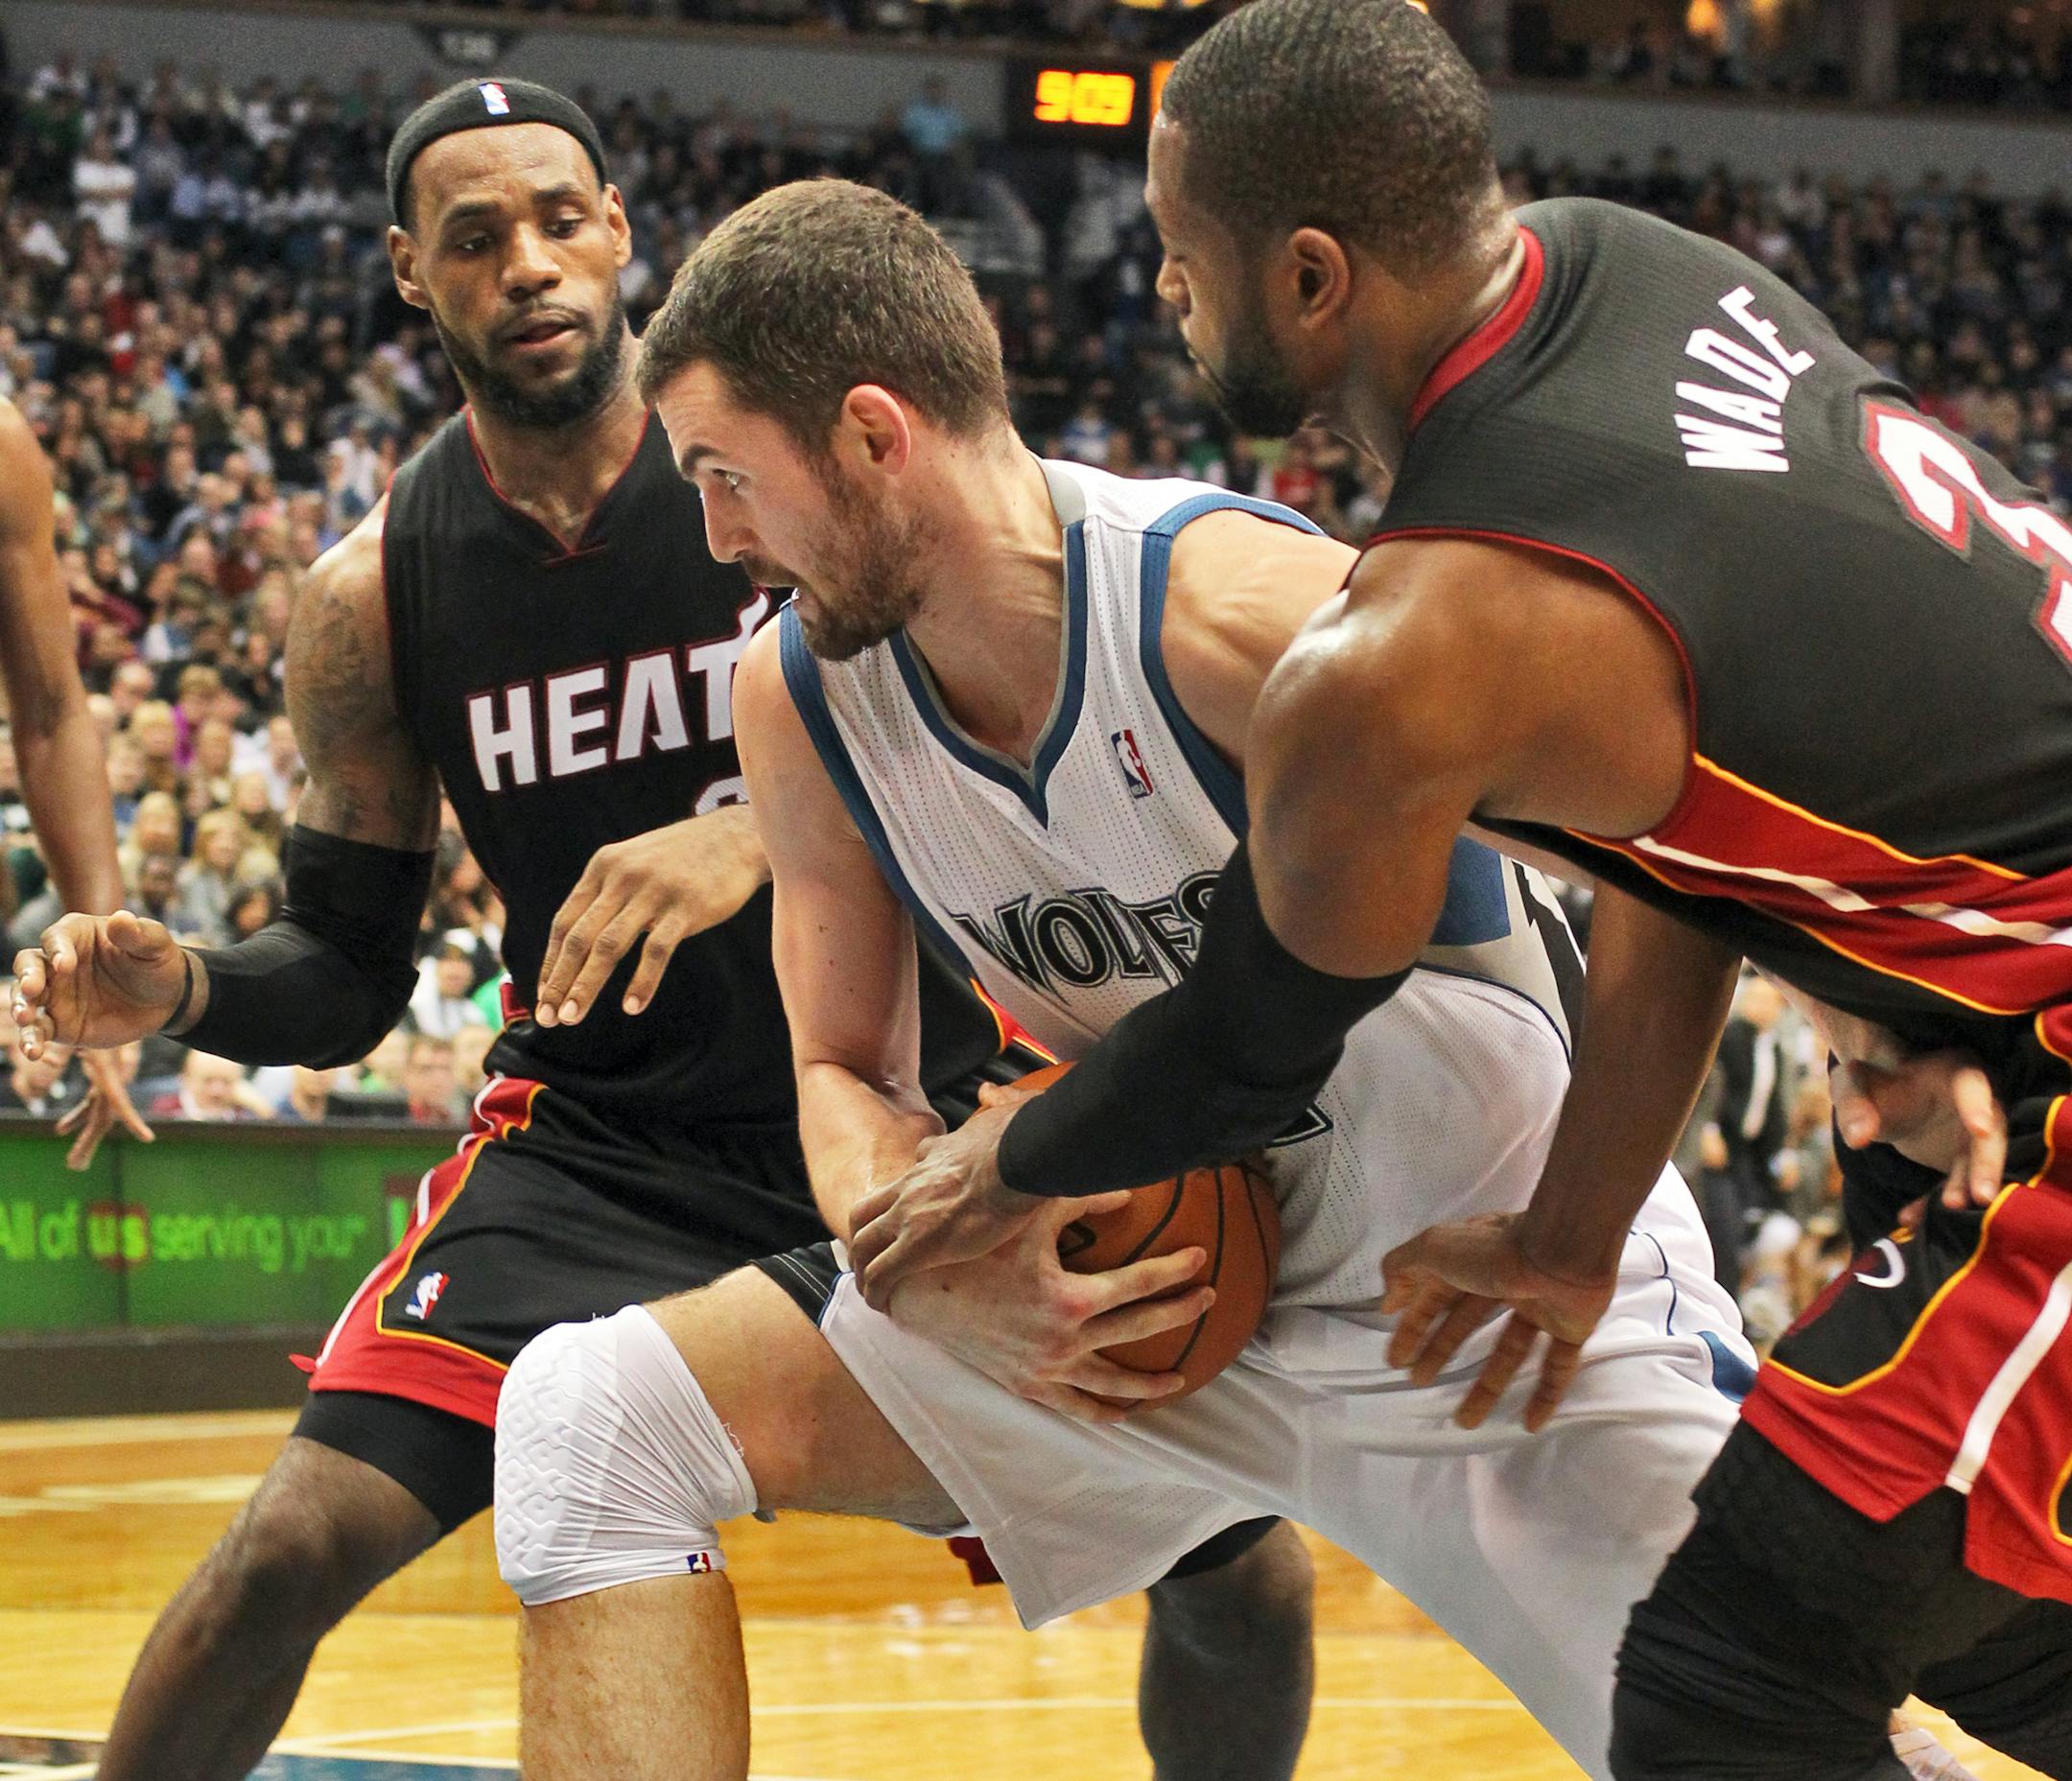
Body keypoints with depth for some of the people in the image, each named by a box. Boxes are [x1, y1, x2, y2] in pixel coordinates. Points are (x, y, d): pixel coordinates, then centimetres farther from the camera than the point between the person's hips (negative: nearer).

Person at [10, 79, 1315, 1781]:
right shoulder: (374, 596, -4)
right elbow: (349, 973, 4)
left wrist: (767, 828, -36)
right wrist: (178, 989, -18)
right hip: (605, 1144, 1)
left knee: (1243, 1571, -6)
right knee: (292, 1547, -16)